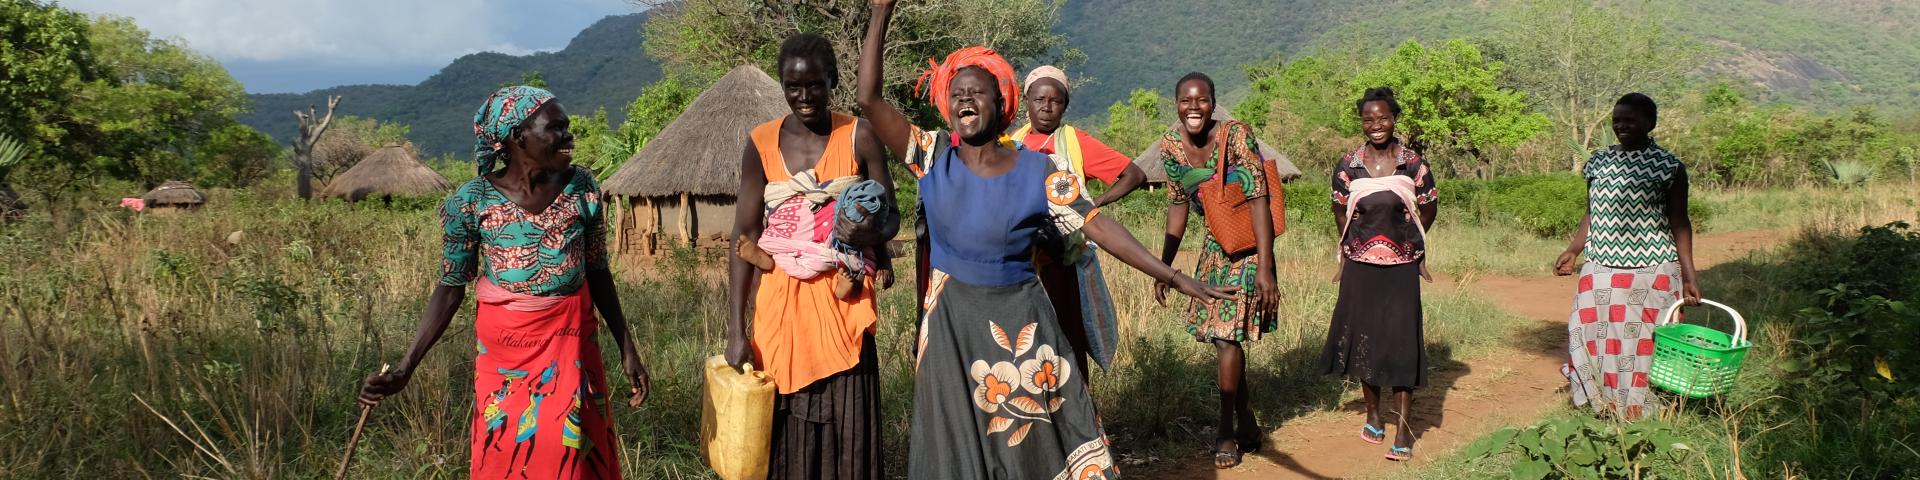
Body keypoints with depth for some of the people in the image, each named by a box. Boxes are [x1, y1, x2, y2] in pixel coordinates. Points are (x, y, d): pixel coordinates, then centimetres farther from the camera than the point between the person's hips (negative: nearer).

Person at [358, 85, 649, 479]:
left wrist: (627, 349, 5)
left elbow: (598, 272, 5)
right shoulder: (471, 201, -10)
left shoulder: (581, 188, -3)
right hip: (503, 348, -2)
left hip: (572, 344, 2)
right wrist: (406, 368, -9)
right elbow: (451, 287, -4)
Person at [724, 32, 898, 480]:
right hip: (781, 298, 1)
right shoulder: (761, 144, 0)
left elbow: (890, 216, 3)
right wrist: (736, 328, -7)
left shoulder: (859, 137, -2)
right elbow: (745, 237, -1)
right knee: (782, 428, 3)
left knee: (846, 423, 1)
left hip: (842, 297, -1)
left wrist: (868, 231, -23)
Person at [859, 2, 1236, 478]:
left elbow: (1098, 226, -8)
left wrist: (1175, 277, -15)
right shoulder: (933, 158, -3)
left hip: (1020, 325, -1)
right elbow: (870, 99, -10)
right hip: (951, 326, 1)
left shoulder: (1037, 171, -5)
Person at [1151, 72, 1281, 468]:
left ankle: (1227, 431, 6)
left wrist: (1265, 268, -26)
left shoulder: (1236, 136, -20)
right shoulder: (1170, 146, -4)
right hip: (1215, 245, 6)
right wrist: (1164, 265, 9)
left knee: (1227, 335, -9)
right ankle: (1248, 426, 27)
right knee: (1221, 335, 10)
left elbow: (1259, 200, -21)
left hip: (1246, 245, -6)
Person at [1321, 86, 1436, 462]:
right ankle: (1373, 415, 29)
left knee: (1401, 342, -3)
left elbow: (1428, 209, 10)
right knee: (1363, 337, 9)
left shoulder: (1413, 164, -5)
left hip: (1401, 266, -2)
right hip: (1360, 266, 2)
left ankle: (1403, 431, 2)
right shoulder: (1347, 166, -1)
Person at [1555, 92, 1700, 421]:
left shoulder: (1669, 166, -3)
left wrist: (1689, 274, -8)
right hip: (1601, 271, 4)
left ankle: (1639, 413, 9)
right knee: (1592, 337, 1)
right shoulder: (1599, 162, 10)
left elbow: (1679, 223, -2)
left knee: (1642, 341, -2)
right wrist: (1572, 251, 5)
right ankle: (1601, 406, 12)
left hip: (1651, 273, -4)